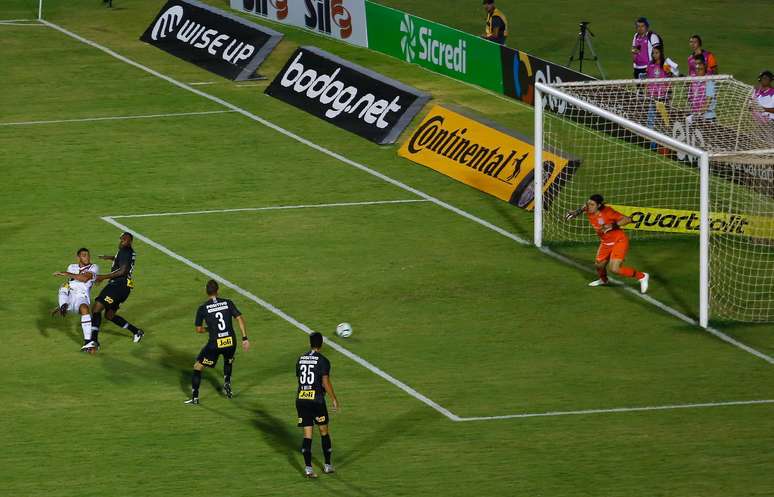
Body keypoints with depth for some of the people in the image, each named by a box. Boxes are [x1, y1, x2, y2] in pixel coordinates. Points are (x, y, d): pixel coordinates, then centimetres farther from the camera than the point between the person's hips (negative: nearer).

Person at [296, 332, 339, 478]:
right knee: (324, 432, 13)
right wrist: (334, 399, -2)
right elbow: (325, 382, -12)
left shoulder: (300, 359, 9)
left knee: (307, 434, 4)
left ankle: (308, 468, -6)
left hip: (301, 399, 4)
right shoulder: (322, 361, -9)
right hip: (316, 400, -4)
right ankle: (328, 465, 21)